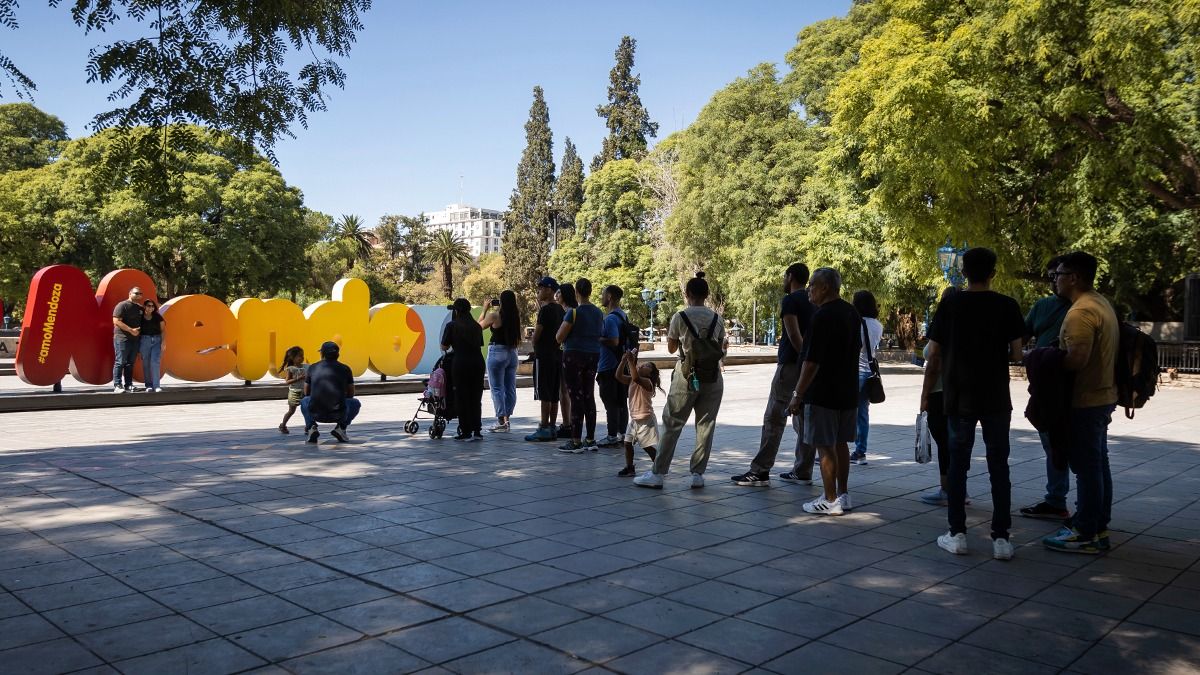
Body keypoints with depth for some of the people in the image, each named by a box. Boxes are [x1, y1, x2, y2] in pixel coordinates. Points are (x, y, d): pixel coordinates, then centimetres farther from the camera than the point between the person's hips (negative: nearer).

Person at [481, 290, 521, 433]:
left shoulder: (494, 315, -12)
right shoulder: (516, 316, 2)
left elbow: (479, 326, 3)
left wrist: (485, 310, 13)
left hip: (497, 352, -6)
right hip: (512, 353, 6)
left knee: (497, 388, -1)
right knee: (510, 388, 11)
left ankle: (501, 421, -3)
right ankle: (507, 419, 16)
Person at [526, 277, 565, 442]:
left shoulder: (545, 309, -15)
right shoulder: (560, 309, 12)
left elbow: (536, 334, -14)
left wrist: (535, 347, 6)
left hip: (544, 356, -9)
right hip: (557, 355, 9)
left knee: (544, 394, -5)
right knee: (554, 395, 11)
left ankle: (544, 429, -4)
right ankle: (551, 428, 15)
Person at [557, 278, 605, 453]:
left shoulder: (574, 312, -13)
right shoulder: (598, 312, 8)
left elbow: (559, 337, -12)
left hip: (574, 355, -7)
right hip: (593, 355, 7)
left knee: (576, 397, -4)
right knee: (589, 396, 11)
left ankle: (576, 441, -3)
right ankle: (590, 439, 15)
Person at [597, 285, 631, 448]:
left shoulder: (610, 318, -17)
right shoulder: (624, 316, 13)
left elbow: (614, 341, -26)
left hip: (609, 367, -9)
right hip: (621, 364, 9)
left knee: (610, 403, -4)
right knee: (621, 402, 12)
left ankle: (612, 436, -1)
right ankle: (621, 434, 18)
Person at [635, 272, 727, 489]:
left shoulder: (680, 317, -5)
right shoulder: (717, 319, 4)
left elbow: (671, 348, 4)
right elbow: (720, 351, 8)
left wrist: (669, 333, 22)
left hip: (687, 376, -3)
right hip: (712, 376, 3)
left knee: (672, 425, 3)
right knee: (705, 426, 8)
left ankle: (658, 473, 5)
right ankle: (698, 474, 9)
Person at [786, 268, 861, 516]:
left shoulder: (822, 316, -18)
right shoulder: (853, 314, 10)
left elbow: (812, 362, -21)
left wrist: (798, 395, -15)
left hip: (823, 394, -9)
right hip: (849, 392, 9)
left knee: (825, 446, -1)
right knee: (841, 443, 16)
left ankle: (830, 501, 3)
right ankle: (843, 495, 22)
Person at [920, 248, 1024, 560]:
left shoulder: (949, 305, -3)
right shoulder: (1007, 306, -3)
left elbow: (934, 355, -3)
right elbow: (1016, 354, -3)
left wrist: (926, 394, 4)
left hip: (959, 397, 0)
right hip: (996, 399, 0)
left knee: (957, 464, 7)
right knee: (999, 466, 7)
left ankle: (957, 535, 10)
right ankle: (1000, 538, 8)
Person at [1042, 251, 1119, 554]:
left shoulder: (1080, 312, -21)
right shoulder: (1102, 304, 13)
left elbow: (1077, 359, -28)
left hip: (1085, 401, -10)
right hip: (1102, 396, 10)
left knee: (1086, 466, -4)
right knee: (1098, 463, 16)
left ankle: (1086, 535, 3)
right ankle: (1099, 527, 25)